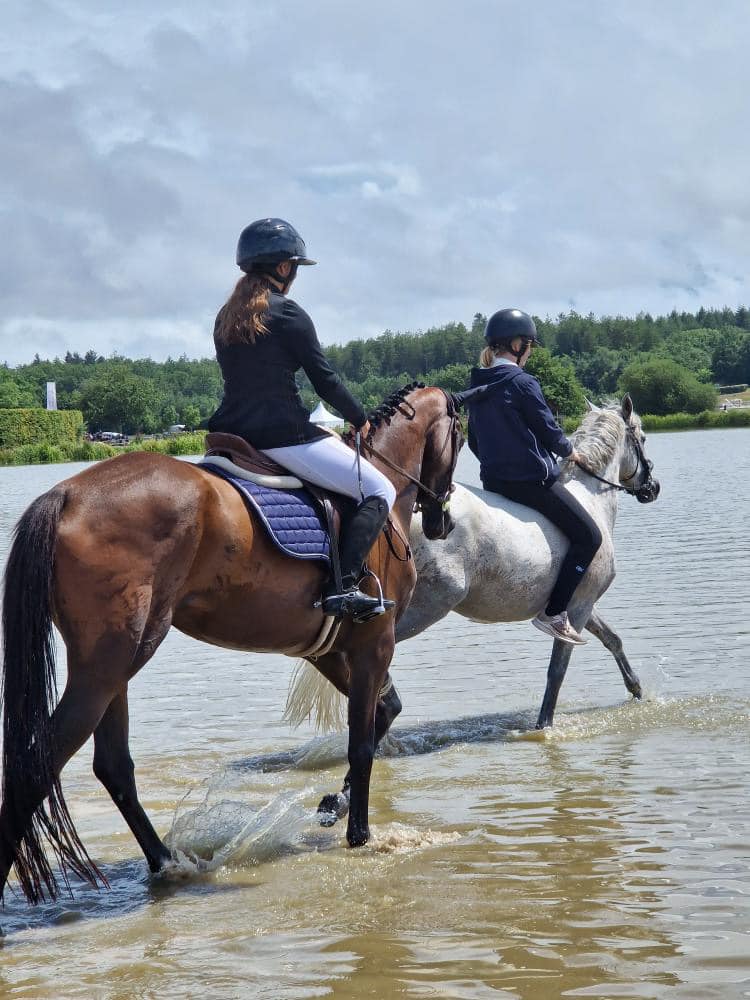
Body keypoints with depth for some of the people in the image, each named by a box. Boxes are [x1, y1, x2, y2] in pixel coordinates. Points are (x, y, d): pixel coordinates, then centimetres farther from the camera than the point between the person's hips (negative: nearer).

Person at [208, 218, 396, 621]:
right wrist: (359, 419, 10)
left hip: (232, 434, 8)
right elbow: (324, 379, -7)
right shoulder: (287, 313, -8)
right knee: (379, 491, -1)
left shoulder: (225, 316, 14)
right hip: (282, 435, -8)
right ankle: (342, 586, -18)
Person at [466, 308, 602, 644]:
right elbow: (549, 430, -9)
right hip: (532, 480, -9)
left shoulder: (478, 386, 9)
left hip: (493, 480, 9)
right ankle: (554, 613, -7)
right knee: (588, 536, 1)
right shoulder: (523, 383, -15)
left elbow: (474, 441, 16)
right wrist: (569, 451, 11)